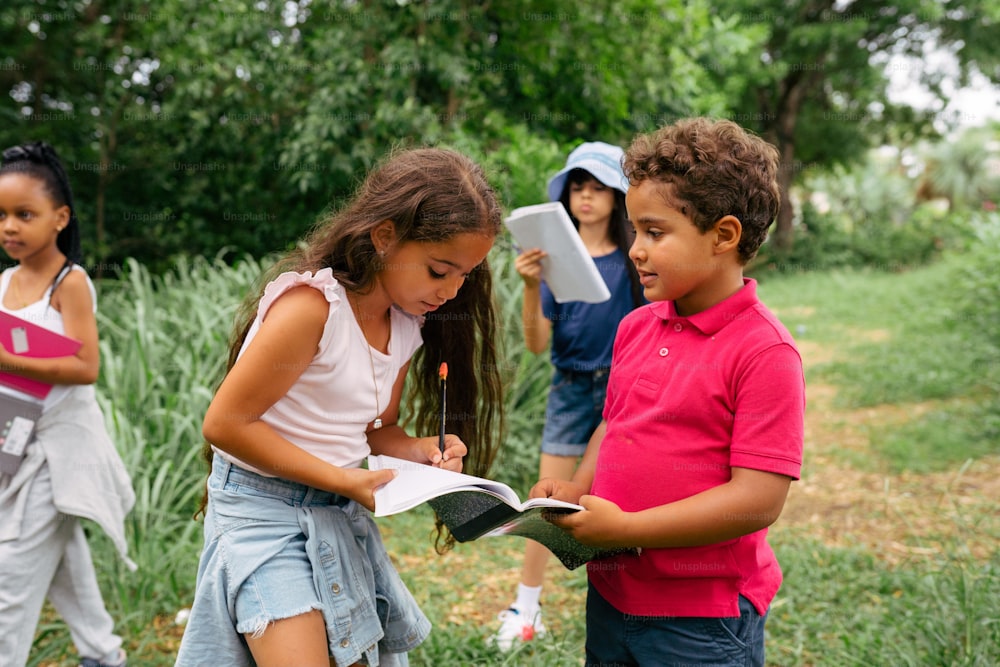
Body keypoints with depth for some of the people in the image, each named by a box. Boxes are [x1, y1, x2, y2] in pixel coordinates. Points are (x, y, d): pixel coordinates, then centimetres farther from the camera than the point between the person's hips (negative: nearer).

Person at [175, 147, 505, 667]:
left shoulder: (408, 325, 1)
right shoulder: (312, 306, -23)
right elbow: (224, 423, -21)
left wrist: (419, 448, -10)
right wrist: (343, 480, -22)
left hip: (340, 516, 7)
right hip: (266, 511, -7)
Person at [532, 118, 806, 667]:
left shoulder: (764, 352, -18)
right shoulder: (635, 328, 4)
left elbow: (757, 501, -21)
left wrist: (625, 528, -22)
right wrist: (578, 491, -1)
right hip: (610, 595, 6)